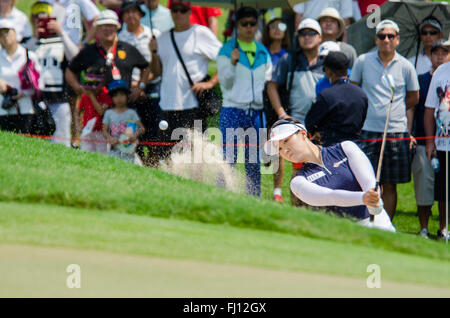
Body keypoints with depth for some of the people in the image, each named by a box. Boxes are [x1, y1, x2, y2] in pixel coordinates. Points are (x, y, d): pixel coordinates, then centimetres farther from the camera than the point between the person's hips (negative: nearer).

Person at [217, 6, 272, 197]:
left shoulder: (263, 53, 14)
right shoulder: (227, 50, 2)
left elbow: (268, 82, 19)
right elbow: (224, 82, -4)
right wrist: (232, 63, -18)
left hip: (256, 112, 4)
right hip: (232, 111, -4)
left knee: (254, 162, 5)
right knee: (229, 160, -8)